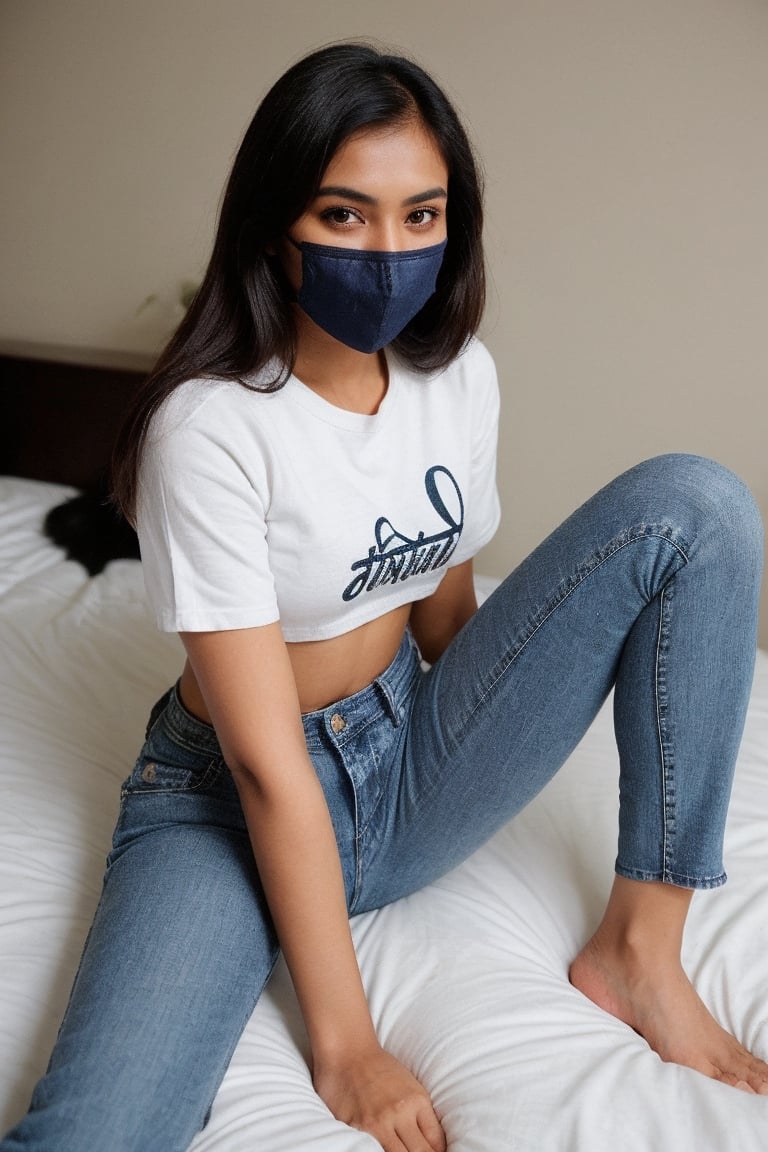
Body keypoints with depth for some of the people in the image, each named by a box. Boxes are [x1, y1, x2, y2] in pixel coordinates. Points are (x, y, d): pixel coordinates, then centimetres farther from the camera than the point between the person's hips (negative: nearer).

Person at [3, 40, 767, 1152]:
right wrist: (346, 1044, -18)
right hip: (234, 799, -6)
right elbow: (267, 763, -22)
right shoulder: (212, 427, -22)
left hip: (413, 764, 7)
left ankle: (640, 949, -8)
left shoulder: (460, 373, -2)